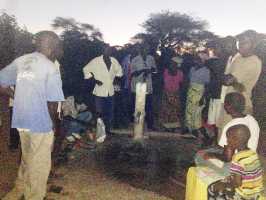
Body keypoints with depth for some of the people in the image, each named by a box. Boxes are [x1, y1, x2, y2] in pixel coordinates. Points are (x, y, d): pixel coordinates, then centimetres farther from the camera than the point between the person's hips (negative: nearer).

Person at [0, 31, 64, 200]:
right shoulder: (50, 67, -15)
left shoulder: (20, 61, 2)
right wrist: (53, 122, 0)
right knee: (39, 164, 11)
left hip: (21, 120, 7)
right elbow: (52, 102, -16)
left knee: (27, 158, 27)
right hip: (41, 123, -7)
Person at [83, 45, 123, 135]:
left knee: (110, 113, 9)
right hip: (100, 91, -4)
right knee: (100, 113, 1)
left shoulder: (114, 61, 8)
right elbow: (86, 69, -1)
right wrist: (94, 79, -10)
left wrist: (117, 77, 7)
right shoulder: (96, 61, -5)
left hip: (110, 91, 4)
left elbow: (119, 70, 25)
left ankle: (108, 129, 22)